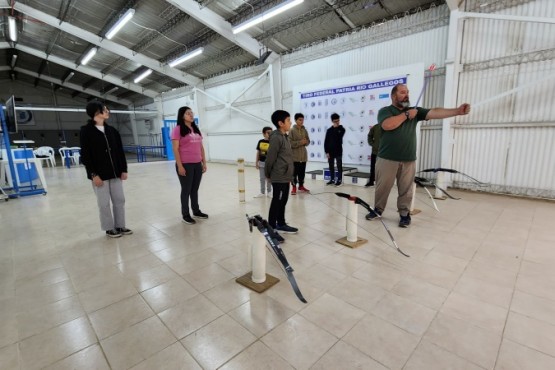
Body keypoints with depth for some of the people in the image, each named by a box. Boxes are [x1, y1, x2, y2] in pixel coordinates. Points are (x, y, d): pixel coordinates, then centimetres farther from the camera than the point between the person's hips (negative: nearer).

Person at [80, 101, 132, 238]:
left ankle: (120, 226, 22)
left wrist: (124, 169, 4)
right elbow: (85, 155, -8)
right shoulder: (86, 131, -5)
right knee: (104, 203, 5)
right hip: (99, 174, -5)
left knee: (119, 200, 9)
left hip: (115, 173, 5)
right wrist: (93, 174, -14)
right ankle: (109, 229, 19)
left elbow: (120, 151, 9)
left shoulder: (112, 130, 9)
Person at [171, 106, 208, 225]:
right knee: (186, 190, 4)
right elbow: (175, 149, -10)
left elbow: (201, 147, 15)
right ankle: (185, 215, 16)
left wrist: (204, 163, 12)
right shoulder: (178, 129, -5)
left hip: (197, 164, 6)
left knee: (195, 189, 14)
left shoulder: (196, 129, 14)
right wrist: (179, 166, -15)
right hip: (185, 165, -5)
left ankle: (196, 211, 28)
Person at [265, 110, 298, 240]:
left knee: (283, 201, 18)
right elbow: (270, 158, -15)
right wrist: (268, 174, -3)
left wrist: (289, 176, 16)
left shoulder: (284, 136, 14)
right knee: (276, 203, -3)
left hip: (285, 177, 10)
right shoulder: (276, 138, -18)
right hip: (279, 178, -10)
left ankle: (281, 224, 32)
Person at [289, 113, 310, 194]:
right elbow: (290, 142, -13)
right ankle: (294, 187, 11)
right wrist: (300, 142, -19)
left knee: (302, 172, 13)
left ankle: (301, 186, 26)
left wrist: (305, 142, -9)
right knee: (294, 172, 0)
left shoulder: (305, 130, 8)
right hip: (295, 155, -5)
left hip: (303, 155, 5)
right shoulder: (292, 130, -8)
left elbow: (308, 141, 13)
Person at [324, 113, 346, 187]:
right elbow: (326, 142, 2)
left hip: (338, 151, -3)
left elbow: (338, 138, -18)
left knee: (339, 166, 2)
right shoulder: (329, 130, 5)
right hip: (330, 151, 3)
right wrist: (326, 152, -5)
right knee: (331, 166, 9)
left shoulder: (341, 129, 0)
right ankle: (332, 179, 20)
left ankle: (339, 180, 9)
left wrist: (336, 128, -11)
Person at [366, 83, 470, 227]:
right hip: (387, 159, -3)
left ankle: (405, 214, 17)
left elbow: (435, 113, 0)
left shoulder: (415, 111, 13)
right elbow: (387, 125, -19)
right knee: (382, 187, 6)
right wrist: (406, 115, -8)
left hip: (408, 160, 3)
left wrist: (457, 111, -14)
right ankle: (377, 209, 22)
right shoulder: (385, 111, 1)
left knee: (406, 189, 5)